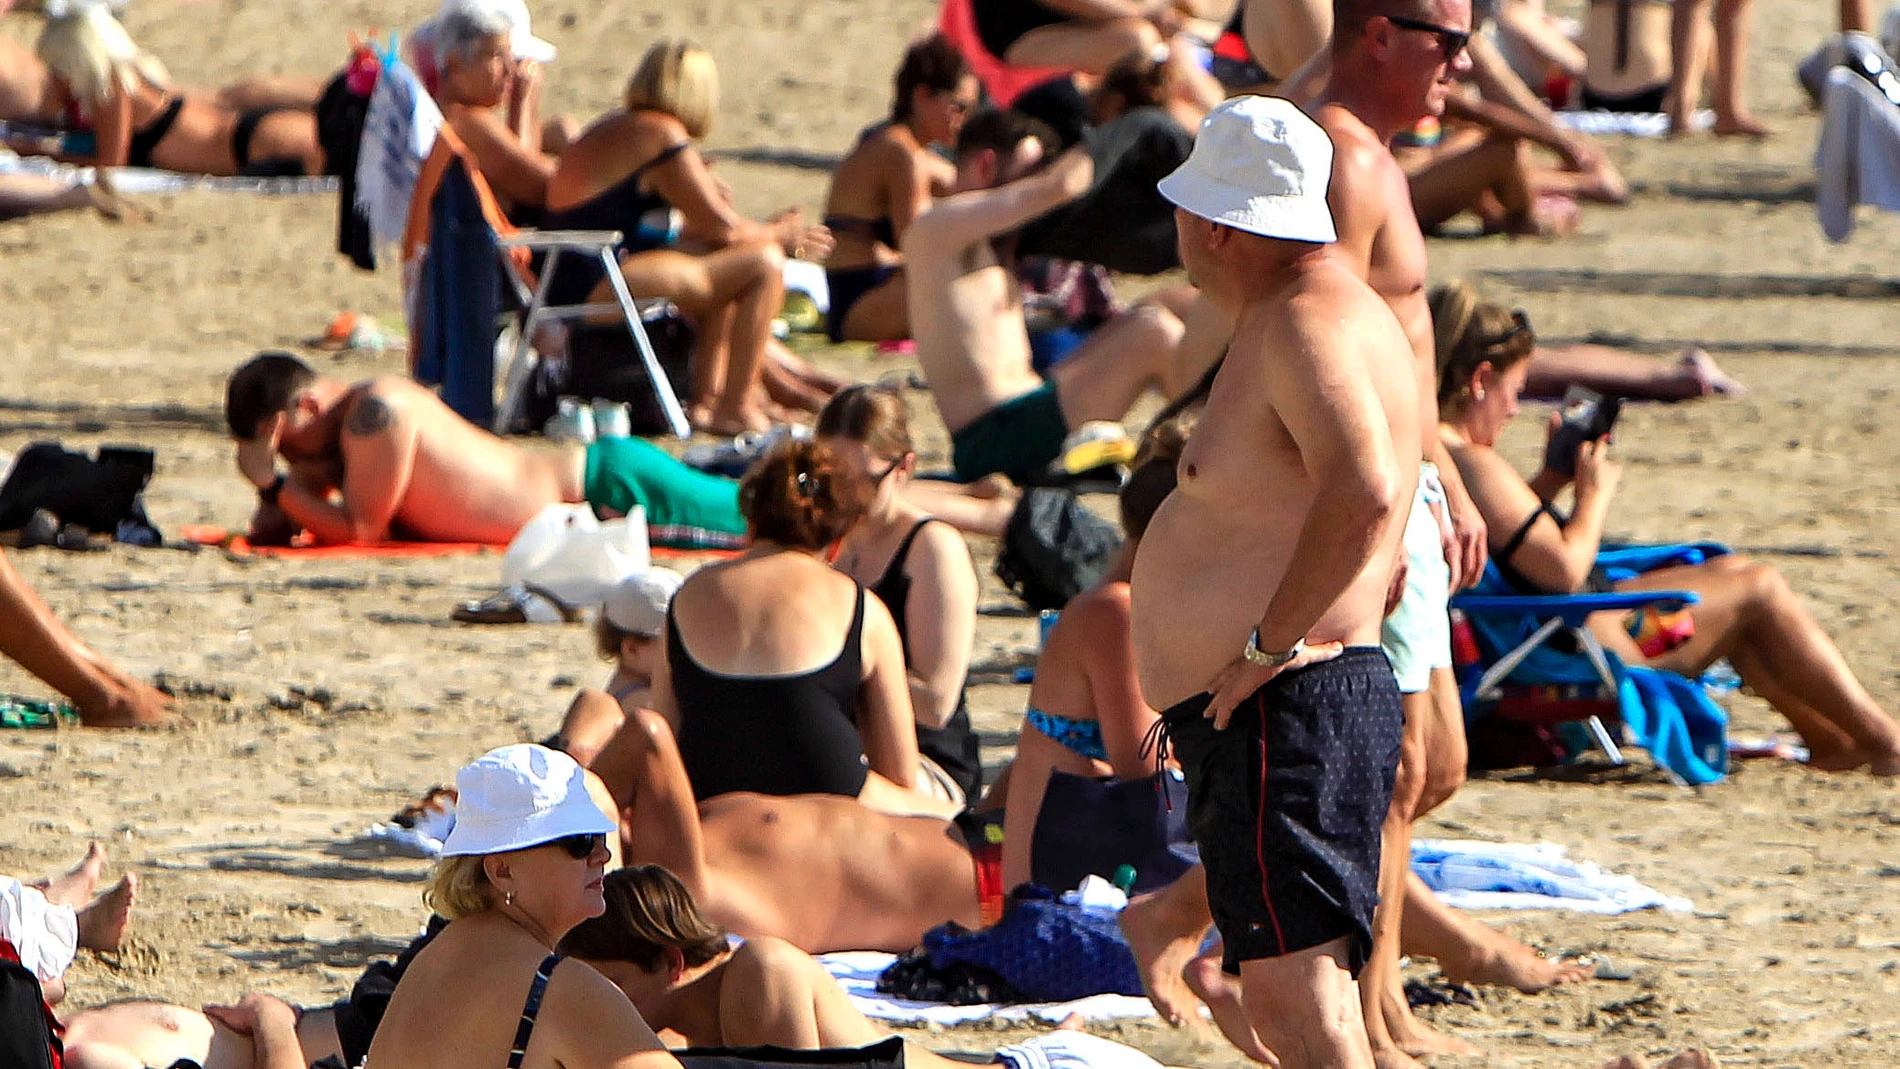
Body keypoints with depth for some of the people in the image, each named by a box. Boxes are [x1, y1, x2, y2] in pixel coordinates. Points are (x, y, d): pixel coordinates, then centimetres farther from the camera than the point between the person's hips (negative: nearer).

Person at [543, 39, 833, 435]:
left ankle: (707, 400, 21)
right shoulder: (664, 136, -9)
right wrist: (780, 234, 10)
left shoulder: (612, 127, 20)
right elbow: (722, 226, -8)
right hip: (604, 288, -10)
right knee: (764, 263, -8)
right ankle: (735, 408, -8)